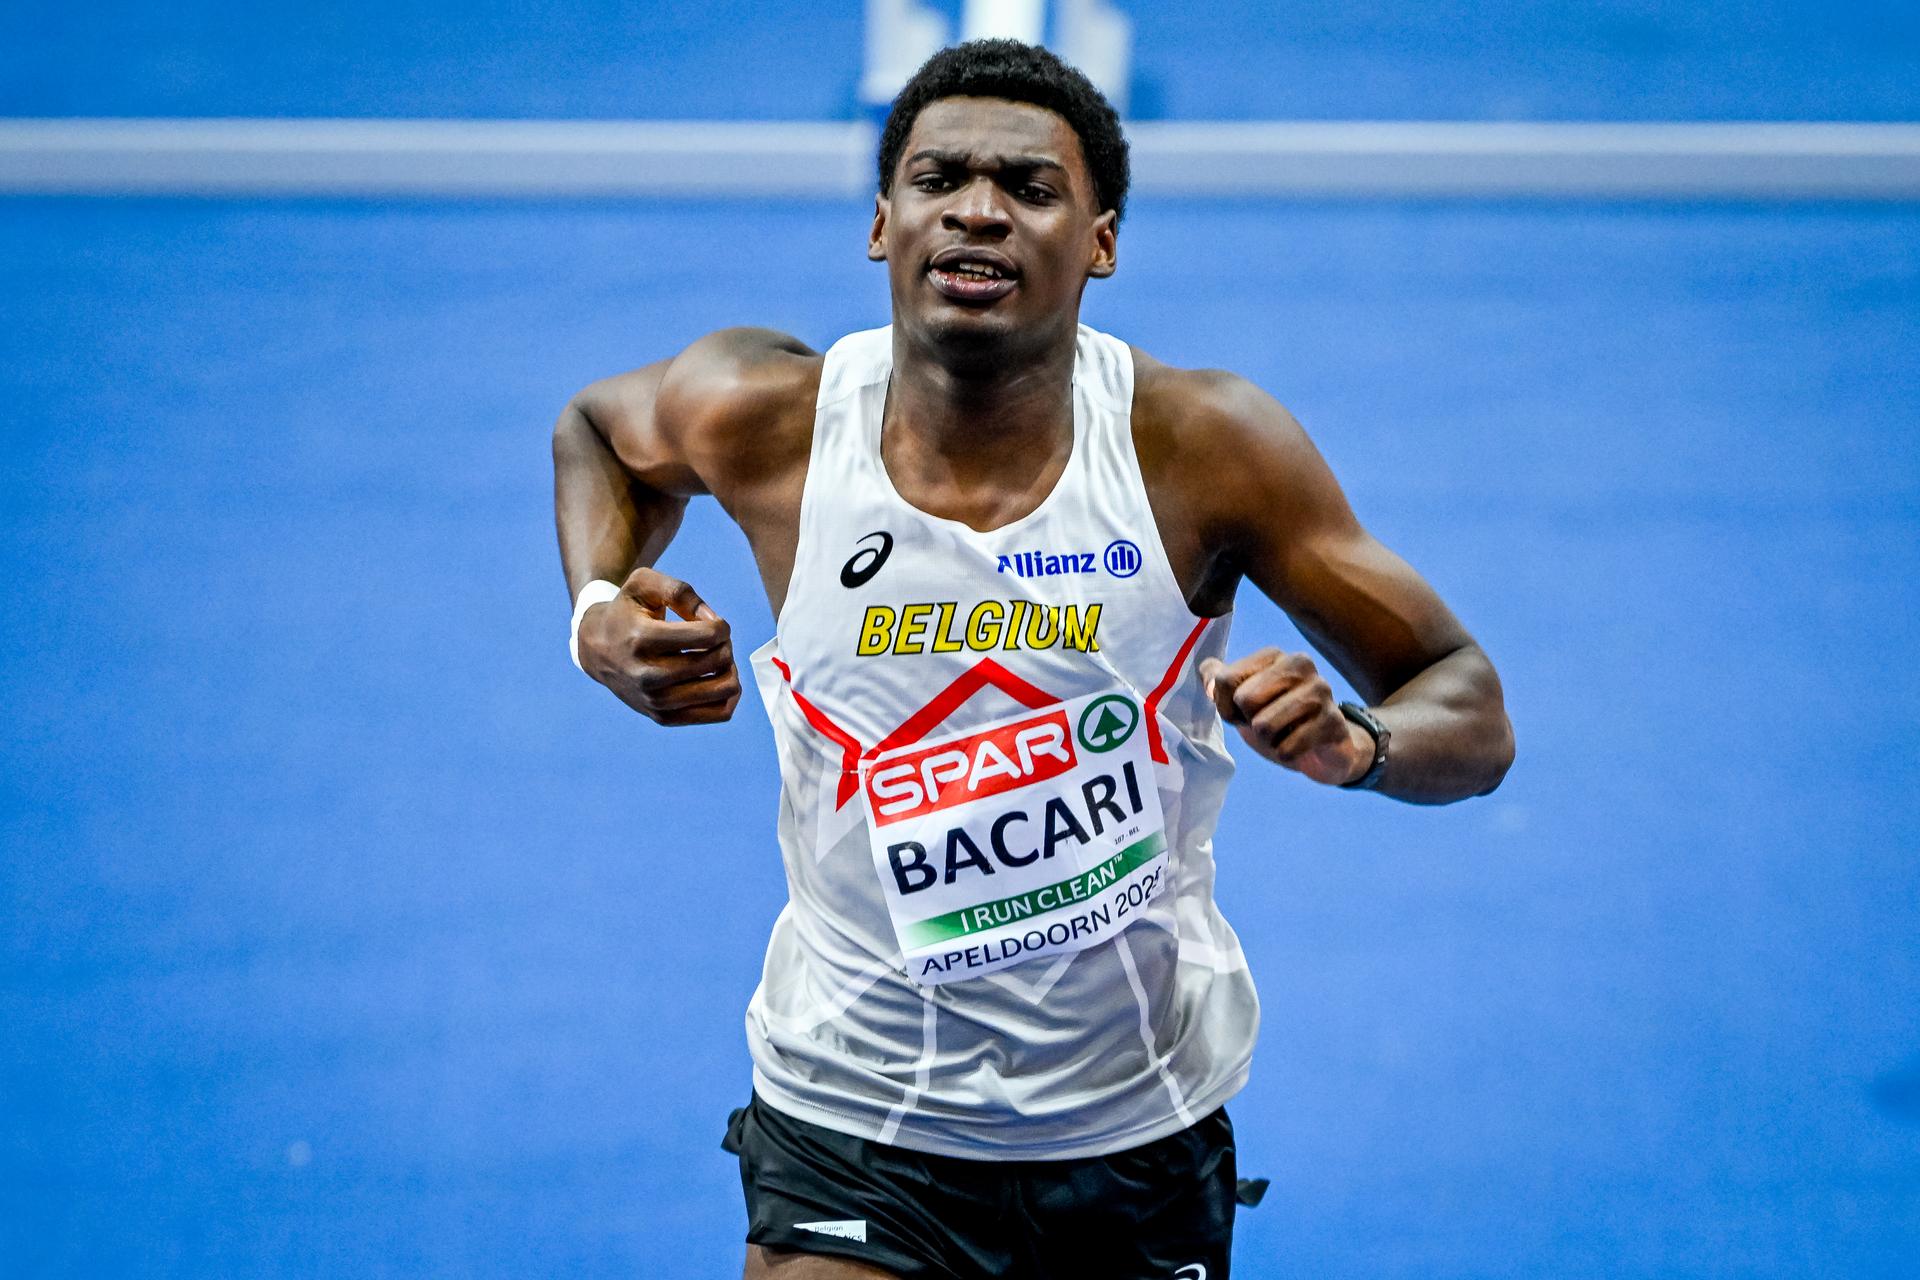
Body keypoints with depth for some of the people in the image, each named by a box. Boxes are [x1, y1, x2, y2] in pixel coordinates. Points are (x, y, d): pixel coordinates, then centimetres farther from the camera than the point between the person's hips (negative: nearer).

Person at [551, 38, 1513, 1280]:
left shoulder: (1207, 448, -15)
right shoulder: (763, 421, -12)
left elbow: (1471, 707, -9)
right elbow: (600, 424, 13)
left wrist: (1354, 742, -31)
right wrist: (599, 613, -6)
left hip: (1145, 1136, 1)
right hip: (851, 1124, -1)